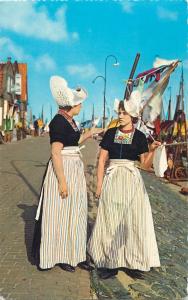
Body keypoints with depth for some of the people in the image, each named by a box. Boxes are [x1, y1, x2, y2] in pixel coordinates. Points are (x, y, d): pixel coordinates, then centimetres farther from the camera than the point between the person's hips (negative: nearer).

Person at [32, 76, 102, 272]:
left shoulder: (70, 120, 11)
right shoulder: (59, 121, -16)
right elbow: (55, 153, -21)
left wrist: (89, 134, 24)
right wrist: (62, 181, -22)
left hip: (75, 170, 9)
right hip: (62, 170, -9)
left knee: (75, 214, 14)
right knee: (60, 214, 3)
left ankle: (74, 254, 26)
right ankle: (60, 256, 19)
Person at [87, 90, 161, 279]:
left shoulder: (139, 136, 2)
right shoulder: (110, 134, 5)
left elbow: (146, 165, 1)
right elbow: (102, 160, 5)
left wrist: (152, 150, -16)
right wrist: (99, 185, 0)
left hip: (131, 181, -1)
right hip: (111, 180, 1)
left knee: (133, 220, 1)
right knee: (110, 221, 4)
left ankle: (132, 262, 16)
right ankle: (110, 262, 15)